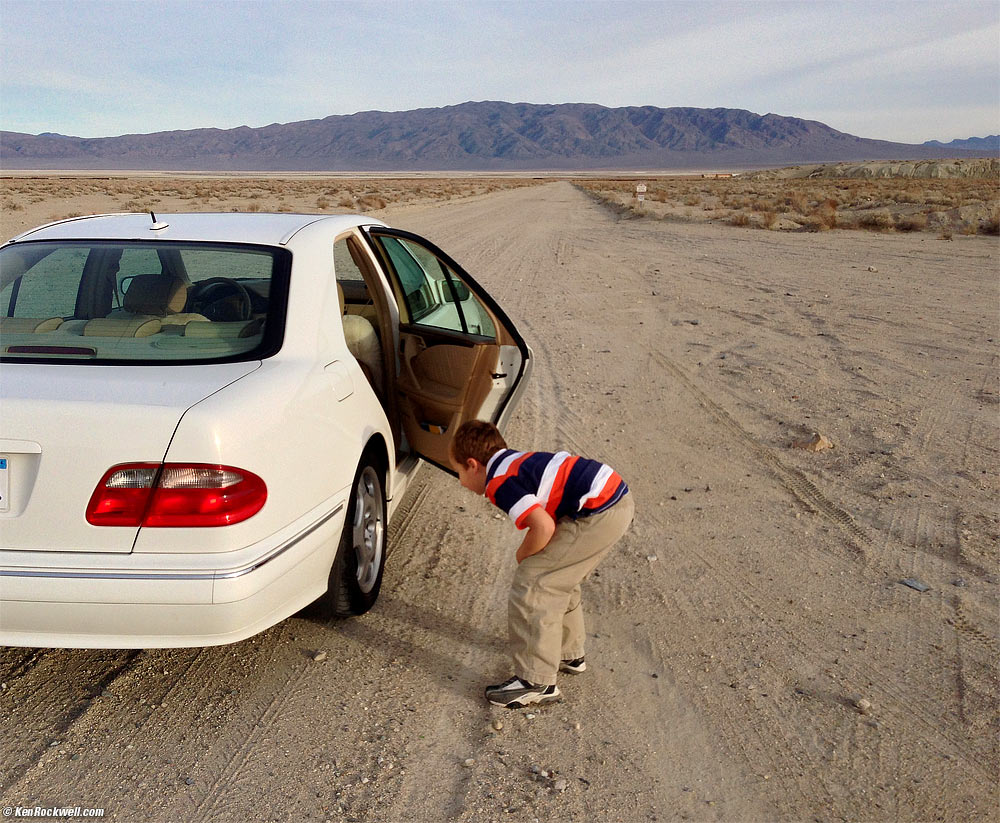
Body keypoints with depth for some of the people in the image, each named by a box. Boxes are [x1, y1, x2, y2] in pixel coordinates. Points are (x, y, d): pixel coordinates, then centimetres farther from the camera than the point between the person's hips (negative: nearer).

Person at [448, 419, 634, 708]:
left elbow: (544, 527, -21)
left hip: (599, 515, -10)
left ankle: (536, 682, 3)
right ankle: (569, 654, 42)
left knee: (531, 585, -4)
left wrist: (523, 554, -1)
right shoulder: (517, 459, 19)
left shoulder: (499, 482, -11)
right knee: (558, 579, 25)